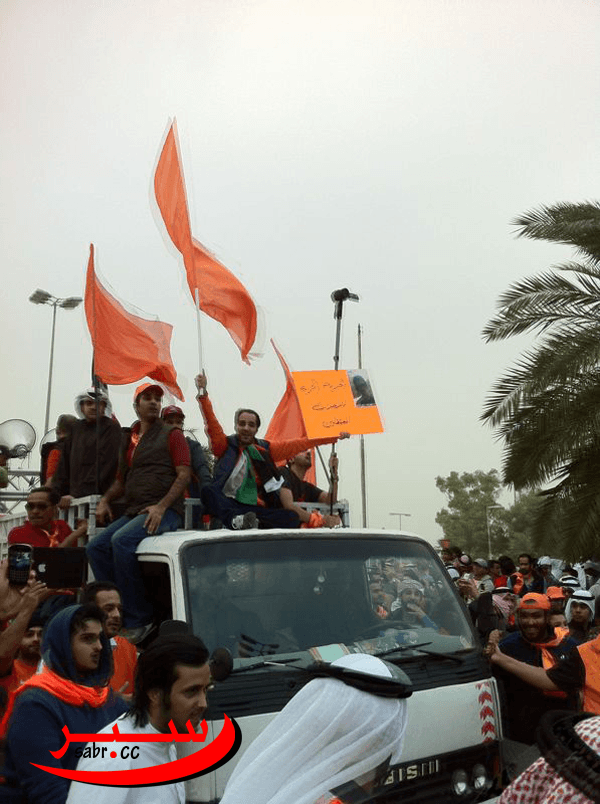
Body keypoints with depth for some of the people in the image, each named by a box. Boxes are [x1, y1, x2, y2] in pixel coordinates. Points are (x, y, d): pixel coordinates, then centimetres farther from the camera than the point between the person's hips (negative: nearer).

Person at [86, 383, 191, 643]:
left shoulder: (171, 434, 3)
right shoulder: (129, 439, 22)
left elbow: (184, 475, -7)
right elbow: (122, 480, 29)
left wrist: (161, 506, -19)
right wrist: (105, 499, 10)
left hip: (165, 512, -7)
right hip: (133, 513, 7)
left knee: (121, 540, -29)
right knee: (96, 546, -11)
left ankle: (138, 620, -21)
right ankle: (116, 613, -6)